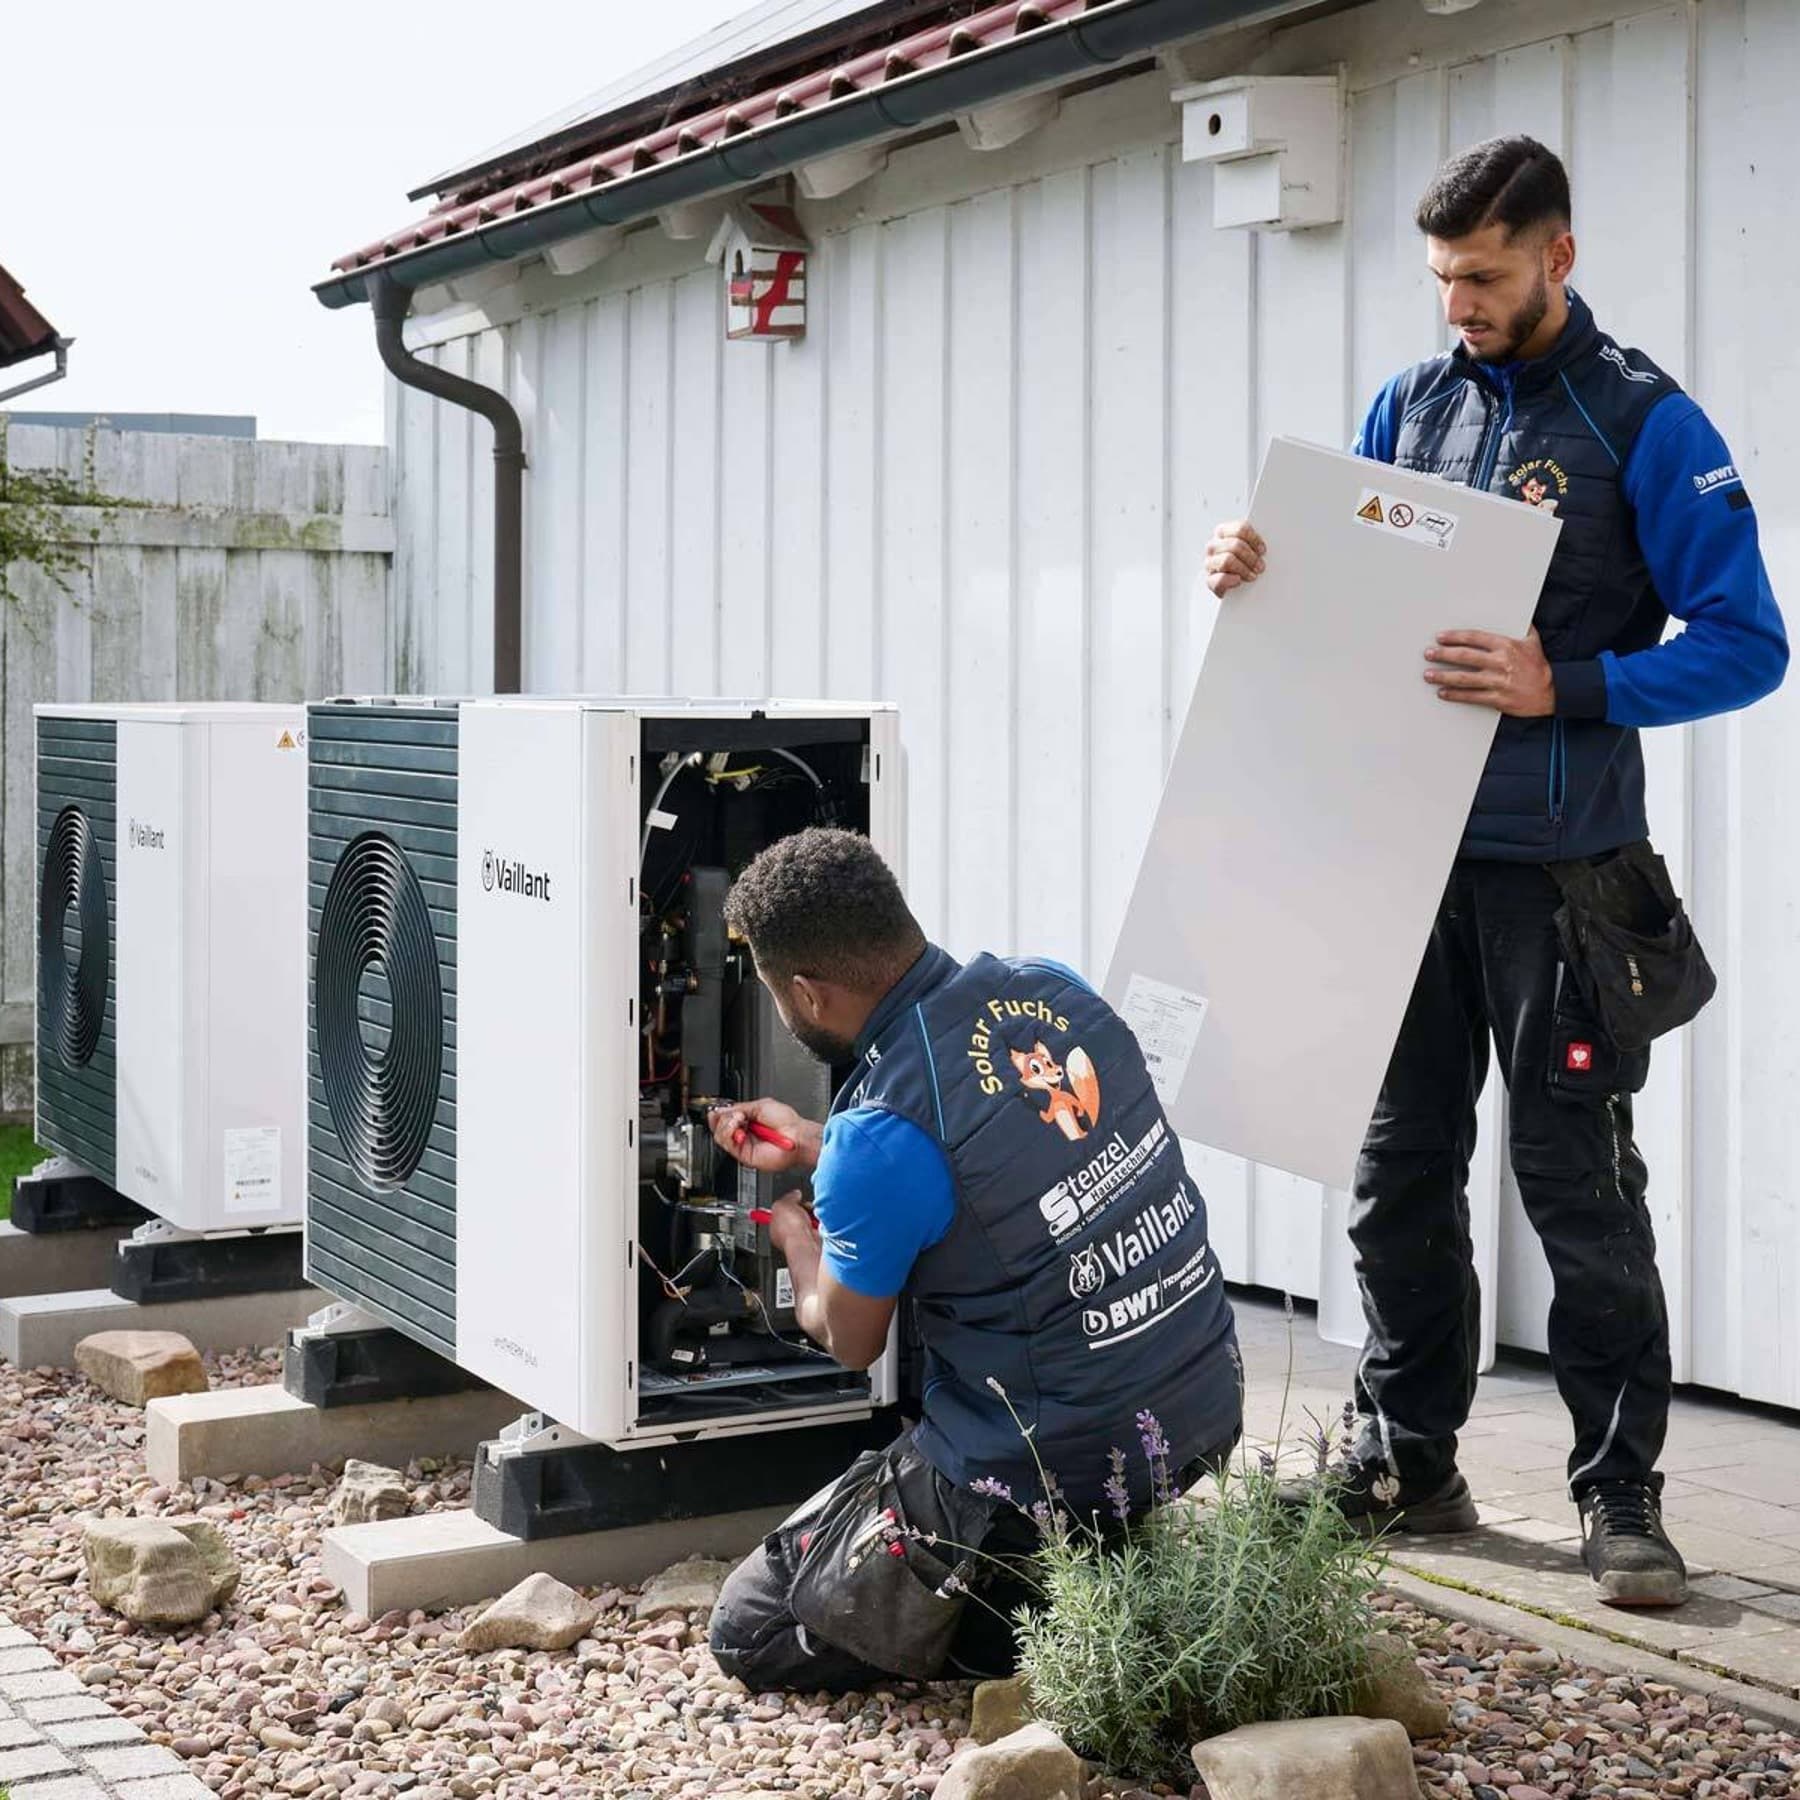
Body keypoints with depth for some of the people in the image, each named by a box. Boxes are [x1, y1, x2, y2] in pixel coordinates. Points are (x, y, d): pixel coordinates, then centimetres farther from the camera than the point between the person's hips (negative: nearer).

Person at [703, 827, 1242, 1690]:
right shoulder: (1052, 987, -2)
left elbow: (850, 1343, -3)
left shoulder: (879, 1139, -22)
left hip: (1057, 1468, -7)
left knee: (748, 1633, 10)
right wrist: (812, 1147, 26)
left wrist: (799, 1241, 18)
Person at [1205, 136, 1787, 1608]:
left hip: (1555, 866, -5)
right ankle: (1407, 1464, 22)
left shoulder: (1644, 425, -6)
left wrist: (1563, 687, -21)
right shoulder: (1412, 407, 11)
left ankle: (1621, 1495, 9)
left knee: (1577, 1180, -1)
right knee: (1401, 1169, 10)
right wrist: (1252, 567, -5)